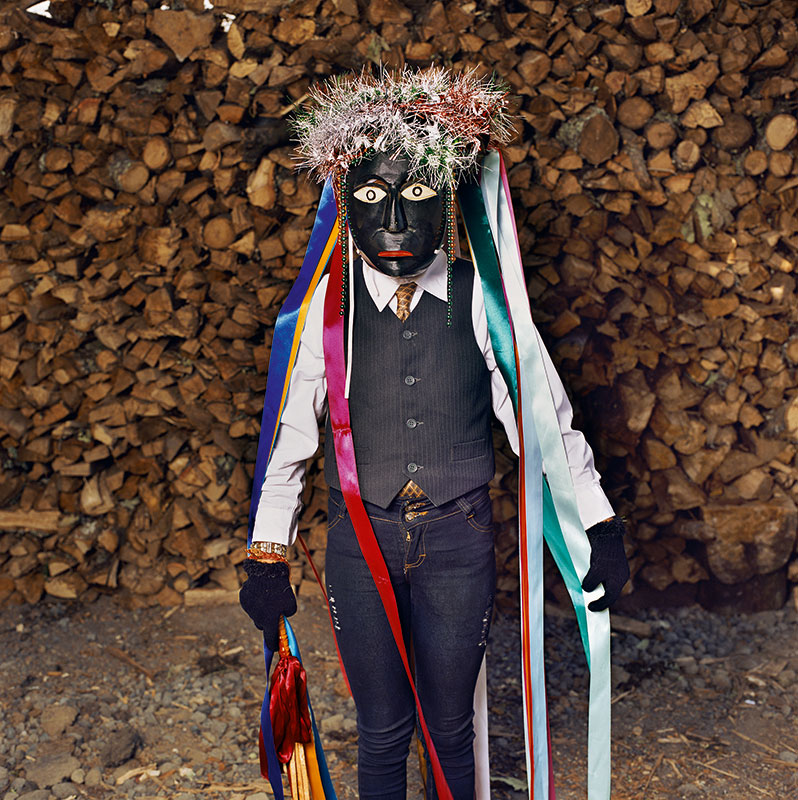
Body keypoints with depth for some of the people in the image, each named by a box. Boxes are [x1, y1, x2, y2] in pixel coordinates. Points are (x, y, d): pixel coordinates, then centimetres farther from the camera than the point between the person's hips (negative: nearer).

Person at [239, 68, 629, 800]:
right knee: (382, 732, 13)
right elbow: (292, 435, 1)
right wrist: (268, 554, 3)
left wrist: (600, 529, -1)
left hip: (458, 540, 0)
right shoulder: (328, 306, -5)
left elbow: (544, 419, -2)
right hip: (360, 541, 1)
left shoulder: (481, 301, -7)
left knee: (450, 730, 15)